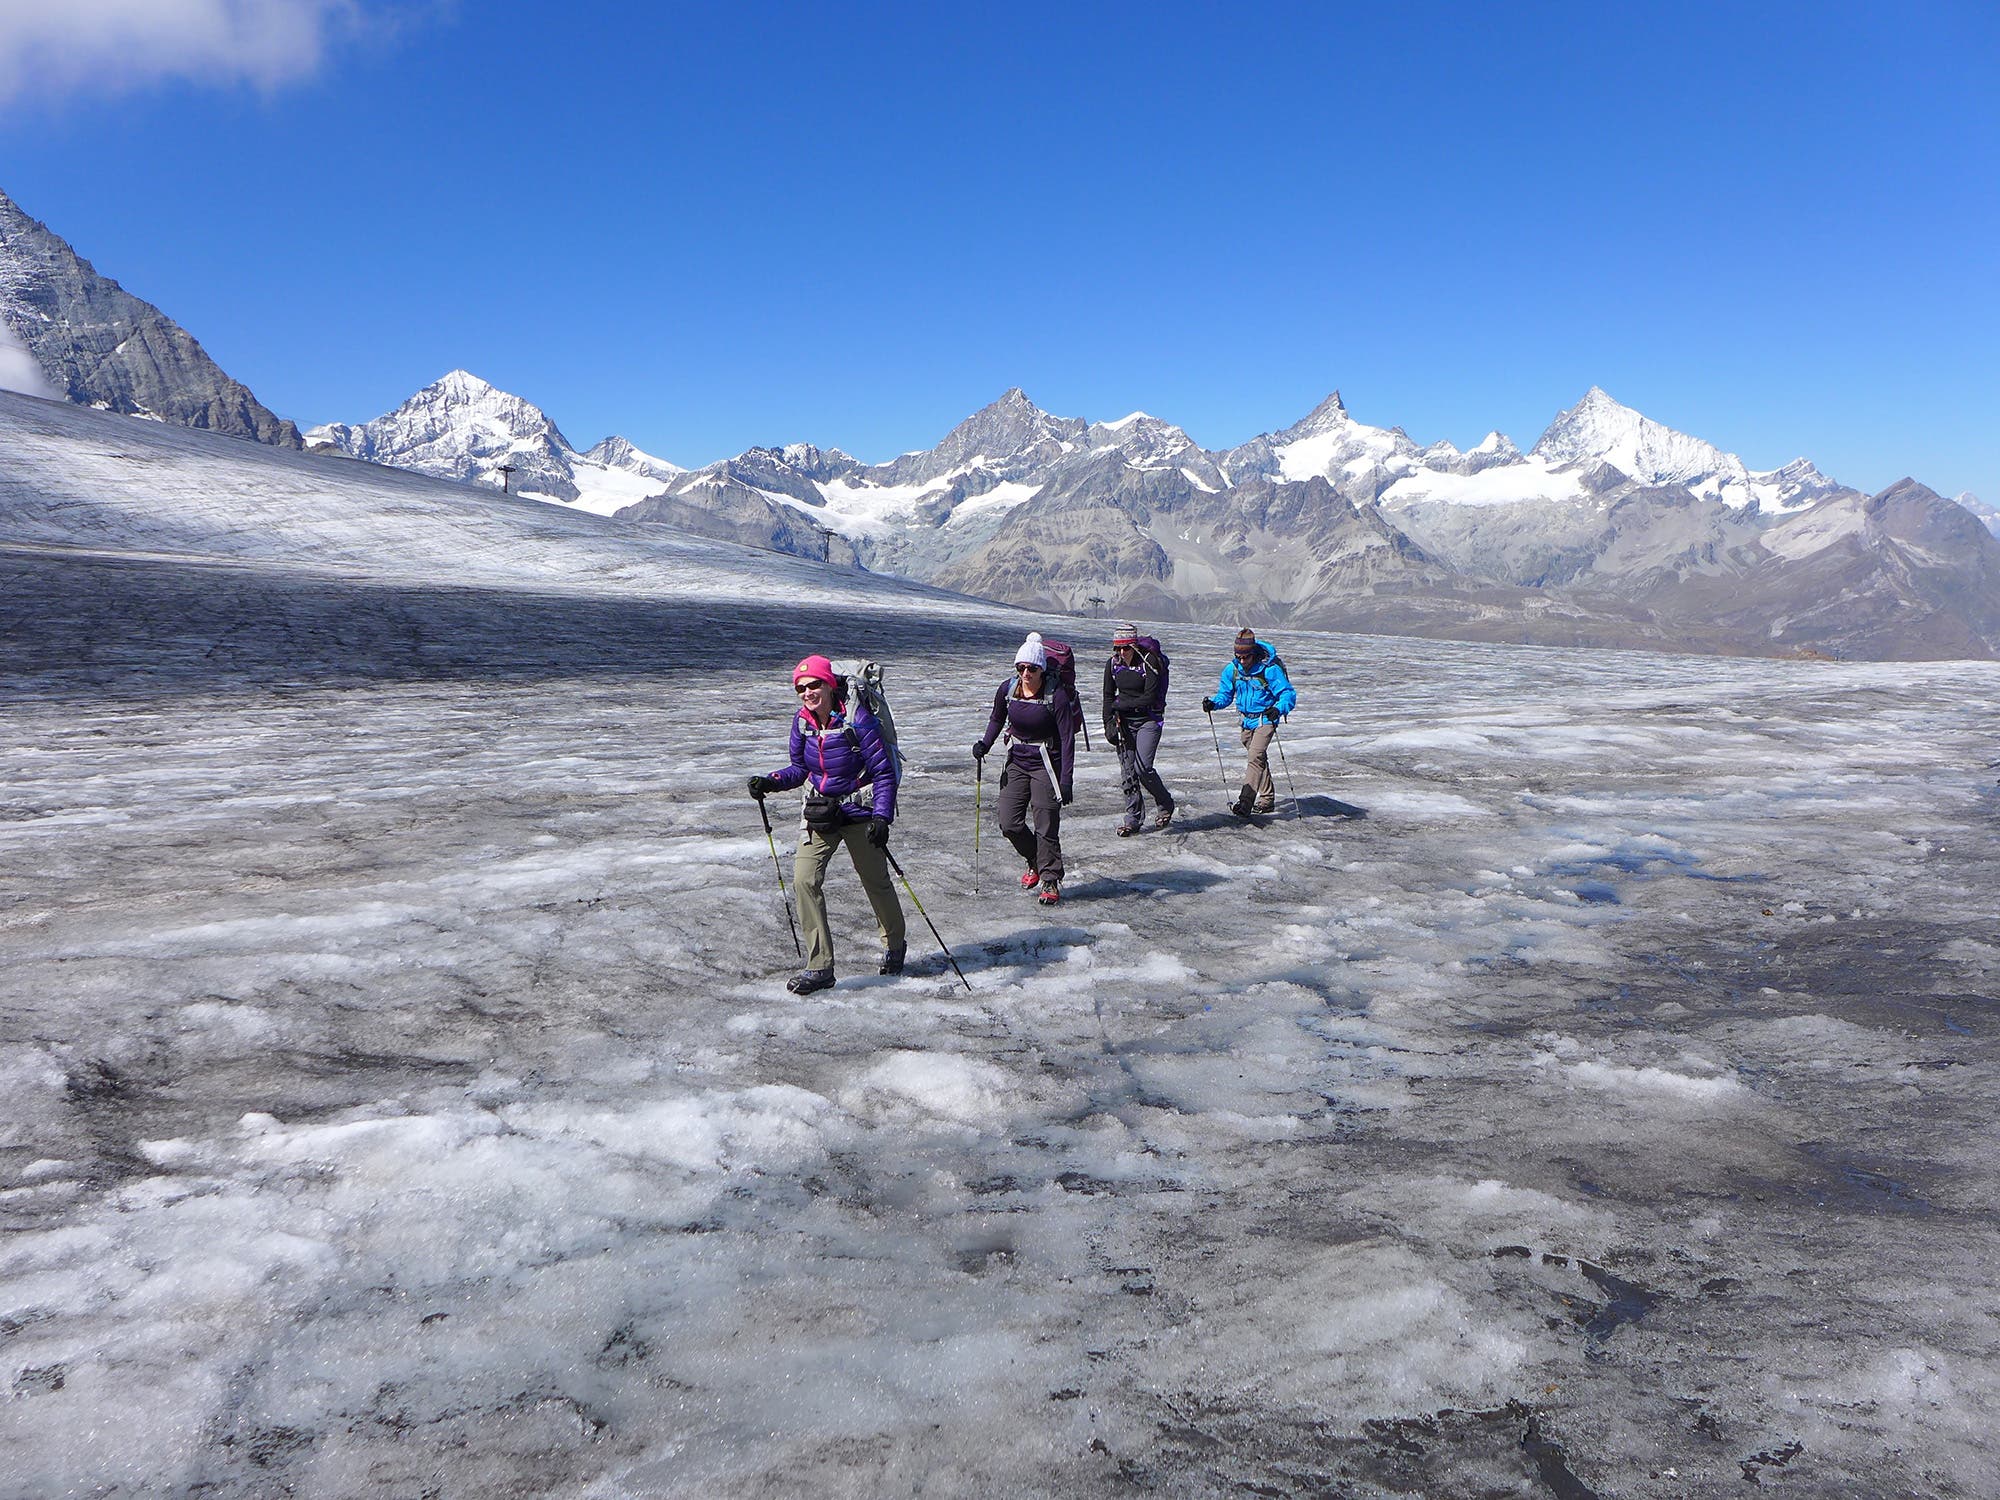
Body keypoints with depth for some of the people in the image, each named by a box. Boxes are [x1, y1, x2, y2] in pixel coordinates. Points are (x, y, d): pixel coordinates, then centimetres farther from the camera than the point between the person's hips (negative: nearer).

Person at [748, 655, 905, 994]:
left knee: (876, 884, 10)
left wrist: (882, 816, -21)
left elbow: (883, 771, -14)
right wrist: (770, 782, -7)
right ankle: (819, 966, -4)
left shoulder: (856, 717, -17)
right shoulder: (802, 721, -2)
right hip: (819, 813, 4)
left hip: (859, 813, -4)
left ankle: (894, 946, 39)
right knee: (805, 879, -12)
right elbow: (800, 768, 11)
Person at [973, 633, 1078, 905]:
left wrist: (1065, 781, -20)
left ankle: (1051, 880, 10)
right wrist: (985, 744, -3)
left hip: (1047, 765, -5)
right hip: (1017, 762, 5)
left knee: (1045, 827, -5)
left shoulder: (1057, 695, -17)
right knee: (1009, 824, 2)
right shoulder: (1007, 690, -4)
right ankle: (1036, 863, 27)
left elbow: (1067, 739, -16)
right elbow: (997, 720, 16)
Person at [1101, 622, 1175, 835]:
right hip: (1124, 722, 5)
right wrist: (1109, 724, -3)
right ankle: (1134, 819, 11)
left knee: (1142, 767, -15)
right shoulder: (1113, 664, 2)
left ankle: (1165, 804, 10)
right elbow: (1108, 698, 8)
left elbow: (1149, 698, -16)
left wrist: (1121, 704, -11)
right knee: (1127, 772, 1)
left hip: (1148, 720, -5)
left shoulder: (1149, 662, -14)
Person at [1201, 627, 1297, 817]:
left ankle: (1245, 804, -26)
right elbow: (1225, 694, 5)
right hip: (1247, 720, 7)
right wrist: (1213, 703, -17)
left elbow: (1289, 695, -21)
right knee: (1258, 758, 19)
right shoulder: (1232, 668, -5)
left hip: (1265, 718, -7)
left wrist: (1278, 709, -41)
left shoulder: (1270, 669, -21)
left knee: (1255, 757, -21)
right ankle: (1267, 800, 34)